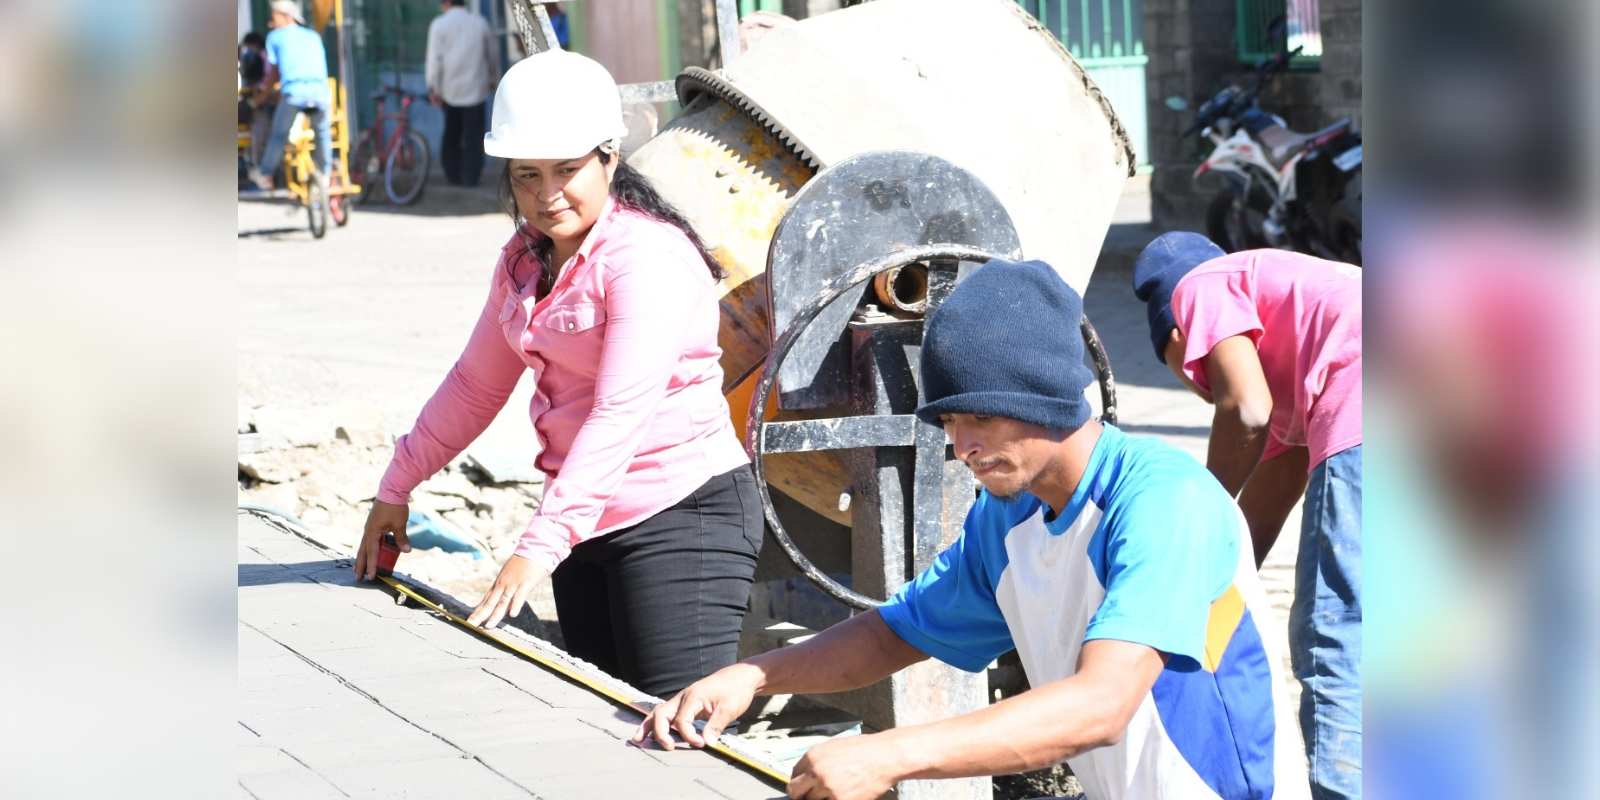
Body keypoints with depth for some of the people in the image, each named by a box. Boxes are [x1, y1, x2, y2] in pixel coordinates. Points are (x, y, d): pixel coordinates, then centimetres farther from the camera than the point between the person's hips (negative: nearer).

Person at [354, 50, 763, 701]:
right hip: (586, 522, 8)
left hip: (684, 516, -8)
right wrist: (395, 489, 19)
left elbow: (621, 415, -26)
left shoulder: (647, 256, -17)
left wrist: (539, 547, -31)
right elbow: (477, 384, 20)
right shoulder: (525, 260, 10)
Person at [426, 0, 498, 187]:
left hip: (449, 89, 0)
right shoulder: (480, 22, 6)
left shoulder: (439, 24, -3)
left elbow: (435, 57, -8)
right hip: (475, 88, 0)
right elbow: (493, 54, 13)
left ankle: (453, 175, 13)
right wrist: (492, 78, 27)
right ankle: (470, 176, -6)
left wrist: (432, 86, -4)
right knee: (473, 135, 0)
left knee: (451, 134, 12)